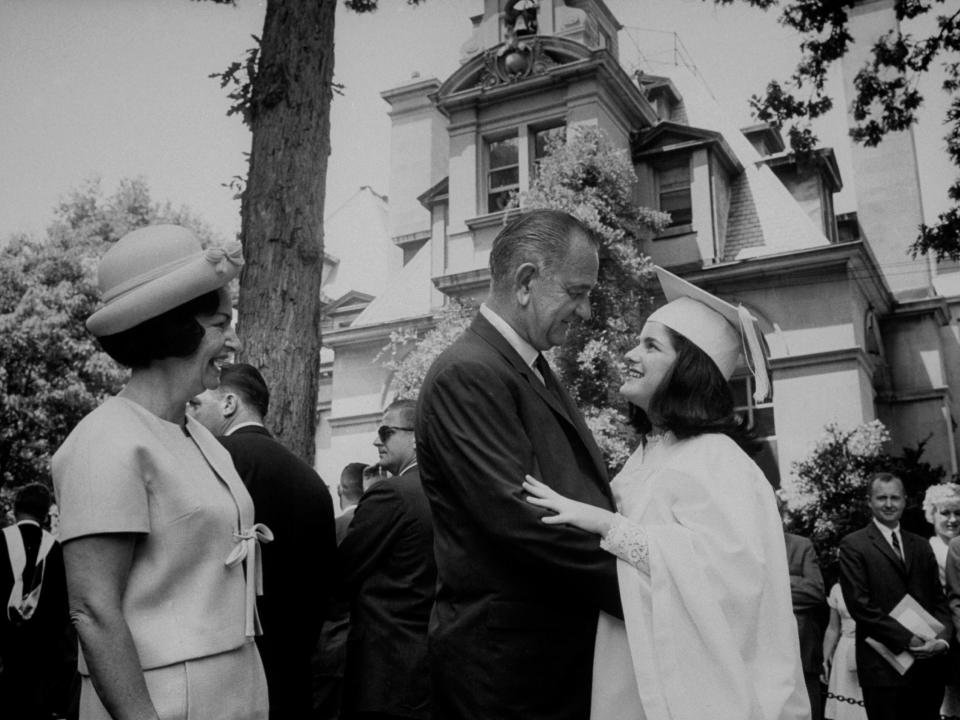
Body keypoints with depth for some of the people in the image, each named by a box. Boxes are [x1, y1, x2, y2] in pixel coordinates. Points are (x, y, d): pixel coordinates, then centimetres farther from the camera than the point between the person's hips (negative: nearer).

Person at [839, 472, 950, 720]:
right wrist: (908, 641, -13)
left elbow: (939, 599, 13)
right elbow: (860, 605, -10)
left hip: (929, 664, 5)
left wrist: (942, 639, -6)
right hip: (883, 667, -5)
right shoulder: (853, 546, -2)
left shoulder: (921, 546, 16)